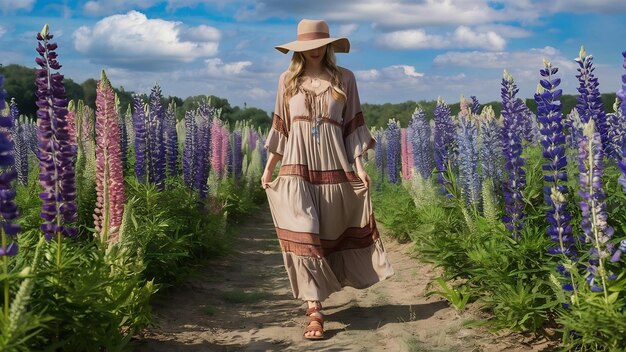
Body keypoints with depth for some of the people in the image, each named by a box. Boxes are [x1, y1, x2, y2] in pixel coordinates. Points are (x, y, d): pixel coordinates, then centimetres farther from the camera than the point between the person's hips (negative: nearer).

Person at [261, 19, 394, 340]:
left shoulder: (344, 78, 5)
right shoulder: (287, 80, 9)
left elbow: (353, 126, 5)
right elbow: (280, 127, 13)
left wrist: (359, 166, -3)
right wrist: (268, 167, 11)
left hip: (333, 164, 1)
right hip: (296, 166, 0)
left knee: (331, 232, 9)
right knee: (303, 234, -12)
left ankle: (315, 293, 32)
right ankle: (314, 311, -12)